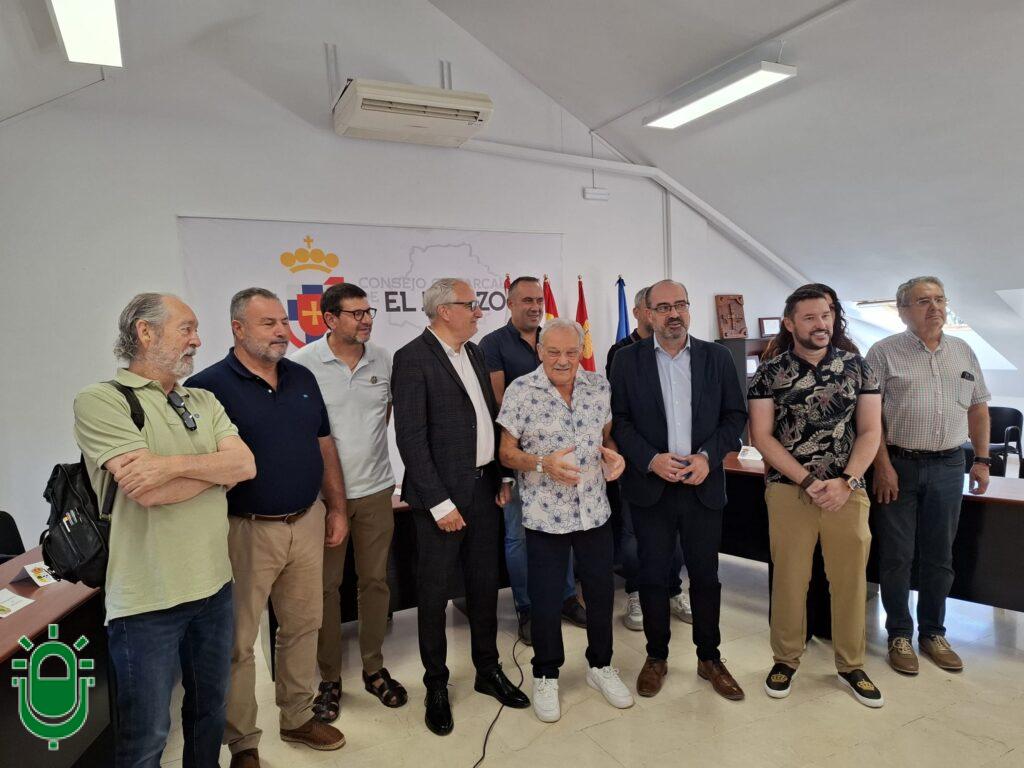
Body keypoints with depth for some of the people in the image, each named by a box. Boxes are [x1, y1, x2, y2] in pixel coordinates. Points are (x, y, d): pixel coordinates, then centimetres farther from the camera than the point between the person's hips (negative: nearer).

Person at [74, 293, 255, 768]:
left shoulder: (204, 402, 8)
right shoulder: (100, 401, -11)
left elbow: (246, 465, -7)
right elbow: (147, 492, -22)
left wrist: (173, 465, -21)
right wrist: (217, 467, -9)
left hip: (215, 584, 6)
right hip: (147, 599, -6)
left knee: (211, 707, 23)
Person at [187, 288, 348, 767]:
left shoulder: (302, 379, 7)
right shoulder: (209, 386, -11)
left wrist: (336, 508, 11)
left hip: (307, 523, 5)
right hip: (247, 530, -5)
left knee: (302, 626, 18)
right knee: (239, 642, 9)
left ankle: (298, 718, 38)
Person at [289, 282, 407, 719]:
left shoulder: (383, 360, 3)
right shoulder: (302, 363, -9)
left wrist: (369, 435, 10)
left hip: (375, 490, 4)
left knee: (375, 580, 13)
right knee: (326, 586, 9)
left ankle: (374, 669, 31)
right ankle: (330, 679, 26)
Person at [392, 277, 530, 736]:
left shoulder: (473, 352, 10)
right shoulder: (413, 359, -13)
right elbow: (411, 439, -16)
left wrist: (502, 476, 10)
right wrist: (440, 503, -17)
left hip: (484, 487, 7)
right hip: (443, 493, -7)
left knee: (484, 584, 18)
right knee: (435, 593, 8)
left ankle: (488, 670, 36)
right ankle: (436, 685, 27)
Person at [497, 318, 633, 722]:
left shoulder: (599, 386, 2)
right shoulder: (520, 391, -10)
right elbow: (506, 452, -7)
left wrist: (613, 454, -9)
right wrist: (543, 465, -24)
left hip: (595, 511, 4)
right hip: (544, 515, -3)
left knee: (601, 591, 16)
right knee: (545, 599, 10)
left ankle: (600, 665, 40)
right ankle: (546, 676, 33)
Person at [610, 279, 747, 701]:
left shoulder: (717, 357, 3)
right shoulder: (627, 360, 0)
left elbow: (735, 415, 3)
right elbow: (619, 420, -2)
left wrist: (708, 456, -11)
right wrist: (651, 460, -15)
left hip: (703, 485, 1)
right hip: (650, 487, -1)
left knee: (705, 575, 11)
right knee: (652, 575, 9)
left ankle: (709, 657, 31)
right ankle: (656, 656, 28)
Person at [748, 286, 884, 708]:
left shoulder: (857, 367, 4)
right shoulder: (769, 373, -2)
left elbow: (870, 431, 3)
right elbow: (761, 435, -5)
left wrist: (846, 482, -11)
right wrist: (810, 482, -13)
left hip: (847, 491, 2)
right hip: (789, 491, -2)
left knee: (850, 580, 9)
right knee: (789, 579, 6)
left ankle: (851, 664, 29)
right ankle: (786, 659, 25)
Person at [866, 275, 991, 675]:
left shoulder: (963, 352, 10)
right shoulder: (884, 352, -5)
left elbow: (978, 409, 14)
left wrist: (982, 460, 8)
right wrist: (883, 466, -14)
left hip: (948, 465, 4)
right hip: (899, 464, -4)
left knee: (939, 556, 13)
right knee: (897, 556, 4)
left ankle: (933, 633, 28)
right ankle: (899, 635, 19)